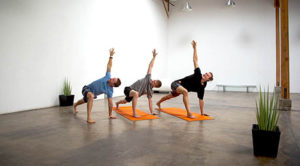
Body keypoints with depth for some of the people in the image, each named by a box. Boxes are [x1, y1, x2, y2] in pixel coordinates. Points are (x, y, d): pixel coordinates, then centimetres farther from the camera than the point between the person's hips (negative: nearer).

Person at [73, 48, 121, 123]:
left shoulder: (110, 91, -23)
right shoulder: (108, 77, -24)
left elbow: (110, 103, -15)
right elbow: (109, 66, -15)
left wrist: (110, 115, -13)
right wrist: (111, 56, -14)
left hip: (93, 93, 3)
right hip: (87, 88, -2)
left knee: (85, 100, 33)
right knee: (91, 96, -39)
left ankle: (75, 106, 71)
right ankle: (89, 118, -38)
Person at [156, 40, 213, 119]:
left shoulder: (202, 87, -9)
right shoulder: (198, 75, -21)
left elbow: (201, 100, -1)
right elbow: (195, 60, -22)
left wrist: (202, 112, -1)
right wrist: (195, 48, -20)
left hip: (180, 88, 7)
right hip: (176, 84, -7)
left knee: (169, 96, 31)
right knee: (185, 91, -39)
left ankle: (158, 103, 61)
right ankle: (189, 113, -38)